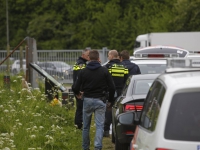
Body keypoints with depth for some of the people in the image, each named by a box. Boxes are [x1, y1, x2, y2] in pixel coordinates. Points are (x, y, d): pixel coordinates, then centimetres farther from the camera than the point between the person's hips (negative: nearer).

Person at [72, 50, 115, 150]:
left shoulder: (83, 72, -1)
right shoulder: (104, 71, -3)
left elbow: (75, 87, -4)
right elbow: (111, 87, -4)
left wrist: (78, 94, 20)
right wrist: (111, 99, 12)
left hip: (87, 100, 1)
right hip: (100, 100, -1)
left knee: (86, 126, 14)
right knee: (99, 126, -2)